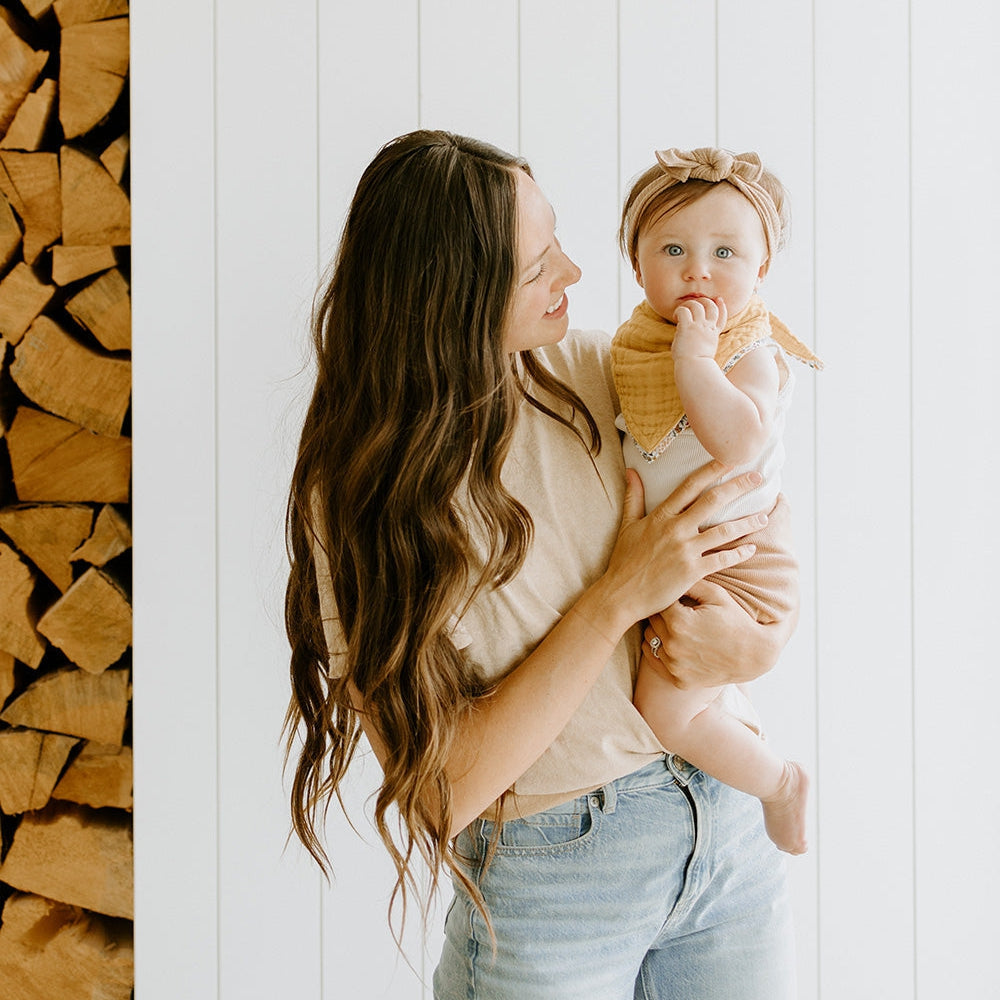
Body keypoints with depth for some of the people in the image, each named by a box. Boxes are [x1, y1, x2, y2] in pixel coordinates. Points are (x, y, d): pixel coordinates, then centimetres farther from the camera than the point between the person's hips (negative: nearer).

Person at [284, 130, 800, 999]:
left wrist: (758, 641, -18)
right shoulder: (362, 499, -18)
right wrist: (617, 596, -23)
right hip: (552, 877, -4)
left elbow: (762, 539, 5)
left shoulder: (595, 372, -6)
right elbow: (442, 789, -20)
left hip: (729, 823, 4)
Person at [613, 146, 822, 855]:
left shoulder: (751, 355, -21)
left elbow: (738, 441, -41)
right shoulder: (636, 344, 2)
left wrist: (693, 354, -37)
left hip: (728, 567, -8)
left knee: (664, 711, -8)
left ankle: (781, 782, 15)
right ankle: (742, 724, 47)